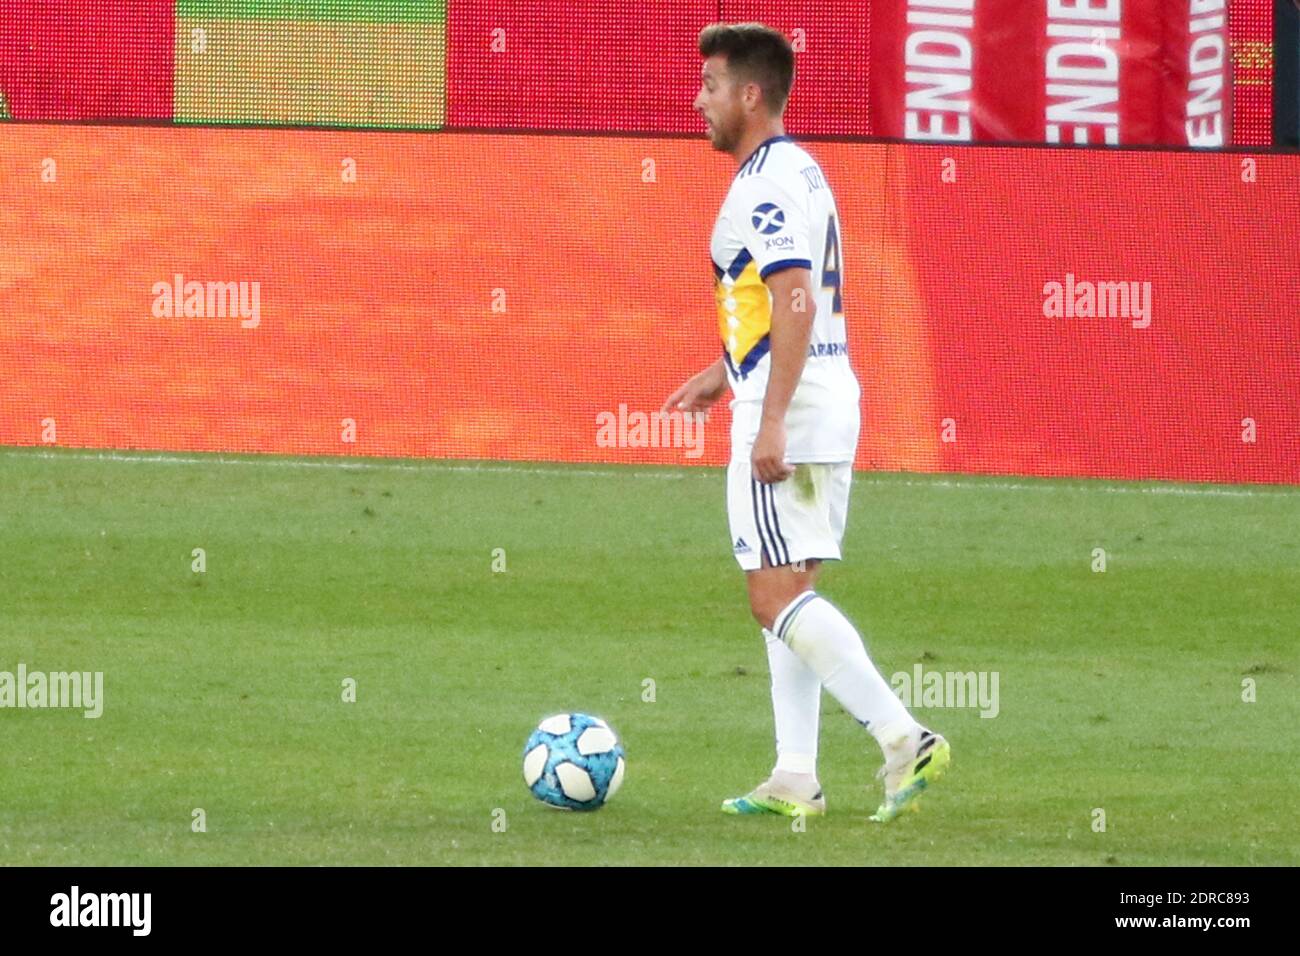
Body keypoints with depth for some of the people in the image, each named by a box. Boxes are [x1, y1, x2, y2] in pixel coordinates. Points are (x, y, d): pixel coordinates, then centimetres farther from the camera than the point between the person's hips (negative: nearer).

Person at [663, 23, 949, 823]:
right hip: (830, 405, 10)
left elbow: (796, 304, -24)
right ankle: (796, 779, 11)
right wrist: (722, 375, 30)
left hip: (788, 418, -10)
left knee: (777, 596, -11)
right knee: (788, 594, 12)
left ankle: (905, 739, -19)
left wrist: (771, 421, -27)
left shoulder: (765, 183, -15)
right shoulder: (800, 172, 16)